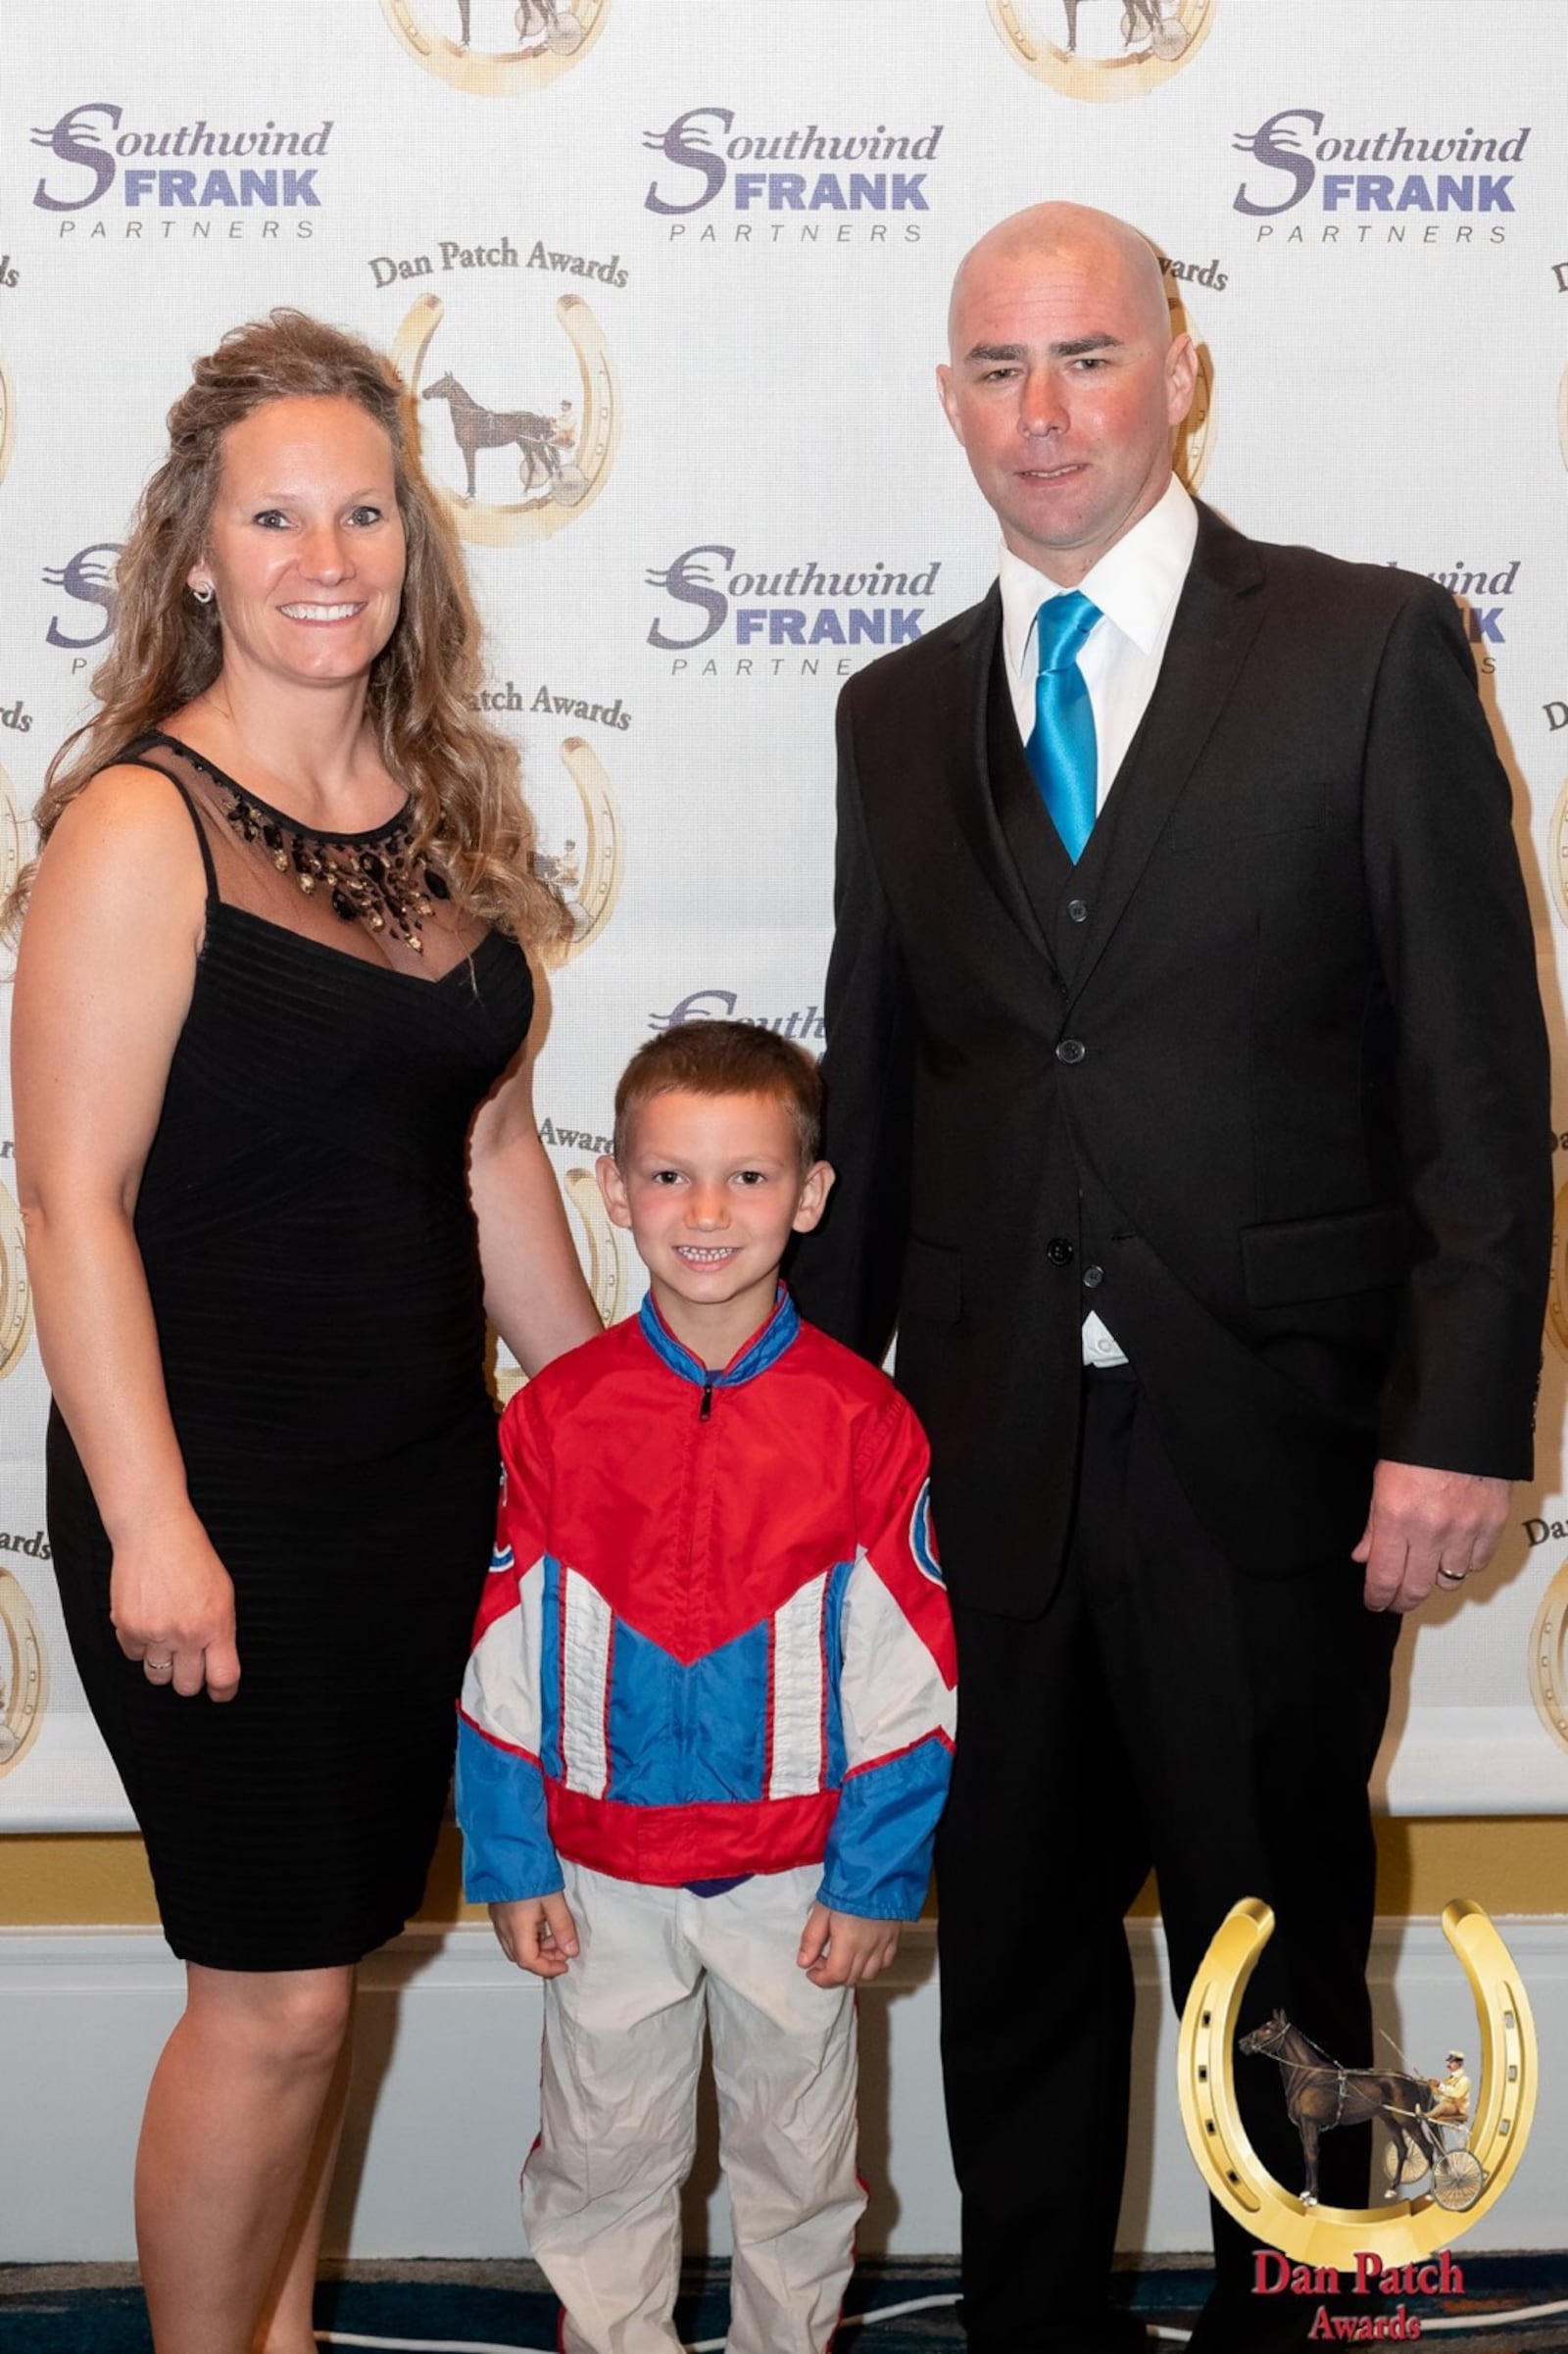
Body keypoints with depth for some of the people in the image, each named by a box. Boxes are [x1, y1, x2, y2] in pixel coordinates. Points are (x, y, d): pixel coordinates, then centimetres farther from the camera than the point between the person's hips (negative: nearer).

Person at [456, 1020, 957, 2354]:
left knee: (798, 2160, 17)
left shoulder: (864, 1422, -10)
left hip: (797, 1874, 0)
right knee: (603, 2160, 16)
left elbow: (910, 1674, -6)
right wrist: (512, 1864, -2)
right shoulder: (556, 1417, -8)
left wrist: (879, 1879, -6)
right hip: (604, 1874, 1)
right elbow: (502, 1661, -2)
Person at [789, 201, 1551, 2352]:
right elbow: (873, 1092, 13)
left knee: (1277, 1974, 12)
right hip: (991, 1449, 4)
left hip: (1271, 1447, -3)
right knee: (1014, 1961, 16)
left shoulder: (1373, 649, -3)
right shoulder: (899, 715, 10)